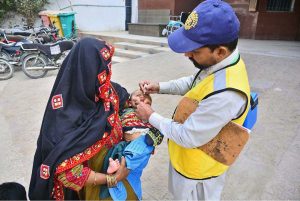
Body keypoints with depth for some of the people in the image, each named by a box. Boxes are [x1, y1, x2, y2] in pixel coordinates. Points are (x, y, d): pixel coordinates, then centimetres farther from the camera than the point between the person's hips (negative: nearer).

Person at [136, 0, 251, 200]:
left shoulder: (225, 93, -42)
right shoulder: (220, 63, -12)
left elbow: (187, 137, -31)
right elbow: (193, 83, 8)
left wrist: (151, 116, -18)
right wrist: (160, 87, -5)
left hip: (197, 170, -7)